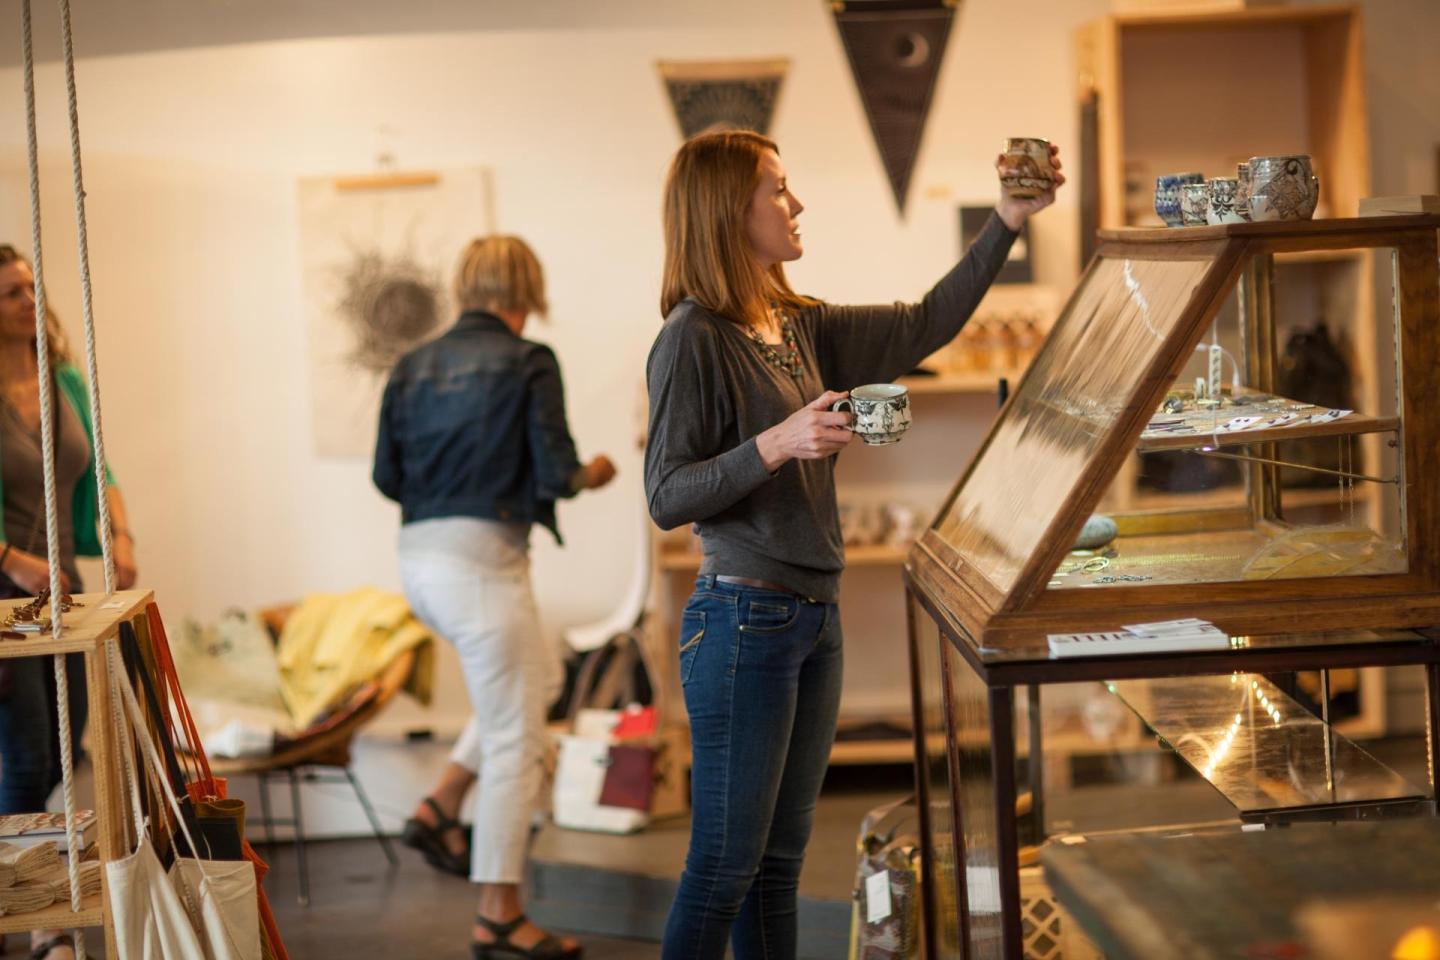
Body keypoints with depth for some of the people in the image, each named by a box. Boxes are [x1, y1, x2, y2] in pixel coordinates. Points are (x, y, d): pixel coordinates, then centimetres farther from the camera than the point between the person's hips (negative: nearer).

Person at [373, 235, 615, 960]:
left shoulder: (413, 366, 10)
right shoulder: (528, 363, -7)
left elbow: (386, 475, 11)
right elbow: (554, 473, -12)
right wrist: (592, 475, 9)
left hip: (419, 556, 7)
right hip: (483, 557, -7)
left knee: (541, 677, 27)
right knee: (514, 740, 2)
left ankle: (441, 808, 16)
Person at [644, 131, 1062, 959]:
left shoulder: (800, 326, 10)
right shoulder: (694, 337, -12)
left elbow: (924, 329, 14)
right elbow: (668, 498, -15)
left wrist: (1009, 221, 11)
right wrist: (775, 444, -27)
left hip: (816, 618, 8)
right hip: (745, 619, -8)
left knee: (781, 861, 14)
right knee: (725, 867, -2)